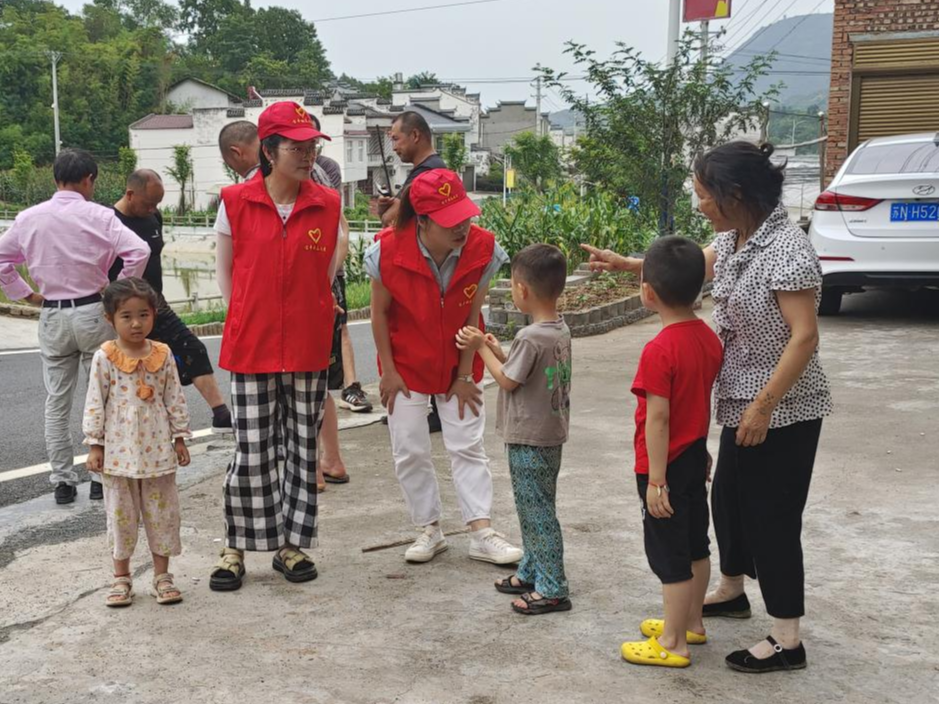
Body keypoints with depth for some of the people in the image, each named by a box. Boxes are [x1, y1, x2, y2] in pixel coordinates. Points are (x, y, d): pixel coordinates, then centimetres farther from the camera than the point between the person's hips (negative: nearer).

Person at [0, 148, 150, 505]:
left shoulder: (30, 218, 1)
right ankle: (101, 477, 13)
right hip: (93, 313, -3)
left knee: (57, 402, 11)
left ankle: (63, 481, 14)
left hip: (52, 317, 3)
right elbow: (139, 251, -19)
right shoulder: (99, 216, -9)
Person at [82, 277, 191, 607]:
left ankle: (162, 574, 20)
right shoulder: (105, 357, -6)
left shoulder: (162, 354, 0)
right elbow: (95, 403, -4)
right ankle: (121, 576, 21)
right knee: (120, 513, 8)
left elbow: (175, 398, 6)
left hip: (157, 450, 2)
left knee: (162, 512, 8)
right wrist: (95, 445, -5)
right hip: (119, 451, -2)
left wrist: (179, 437, 6)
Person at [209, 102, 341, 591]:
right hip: (250, 347, -2)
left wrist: (311, 315, 8)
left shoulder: (327, 205, 0)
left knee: (303, 446, 9)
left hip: (308, 349, 2)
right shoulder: (236, 202, -4)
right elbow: (225, 269, 6)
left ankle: (292, 545, 24)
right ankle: (236, 547, 19)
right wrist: (243, 321, 5)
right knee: (250, 451, 2)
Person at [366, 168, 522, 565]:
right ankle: (429, 529, 21)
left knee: (468, 447, 3)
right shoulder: (389, 250, -24)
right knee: (410, 451, 5)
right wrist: (388, 371, -7)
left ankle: (481, 533, 9)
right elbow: (379, 313, -10)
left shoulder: (482, 248, -20)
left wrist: (464, 375, -7)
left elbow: (473, 316, -11)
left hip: (458, 364, 1)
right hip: (406, 365, 0)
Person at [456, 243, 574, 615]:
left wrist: (481, 348, -4)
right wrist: (499, 351, 8)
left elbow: (507, 380, -14)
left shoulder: (530, 337, -23)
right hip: (551, 434, 9)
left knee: (536, 510, -1)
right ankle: (532, 572, 32)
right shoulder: (560, 330, 5)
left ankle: (552, 589, 5)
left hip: (528, 439, -9)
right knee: (536, 507, 20)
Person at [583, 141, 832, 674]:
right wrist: (625, 263, 25)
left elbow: (805, 336, -25)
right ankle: (732, 591, 42)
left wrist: (764, 405, -25)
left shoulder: (786, 247, -23)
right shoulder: (732, 240, 4)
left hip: (783, 410, -9)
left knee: (772, 516, -2)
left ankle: (788, 640, 10)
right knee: (728, 498, 21)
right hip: (744, 402, 9)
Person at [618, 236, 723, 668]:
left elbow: (658, 418, -24)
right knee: (695, 544, 20)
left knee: (670, 555, 3)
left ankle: (673, 644, 14)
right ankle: (691, 622, 36)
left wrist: (656, 480, -19)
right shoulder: (709, 338, 0)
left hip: (667, 466, -8)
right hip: (696, 456, 8)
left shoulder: (660, 350, -25)